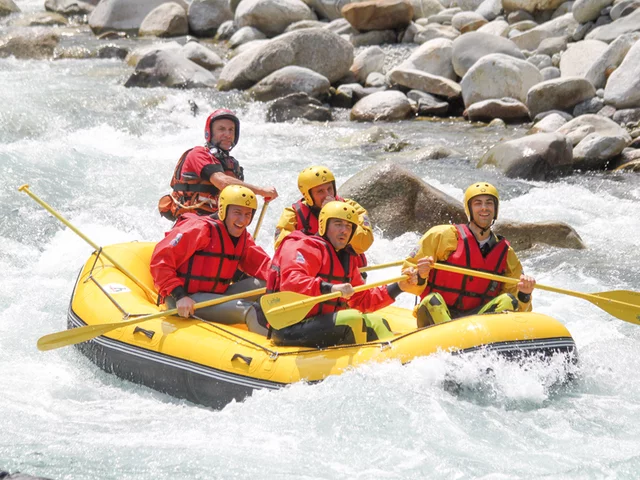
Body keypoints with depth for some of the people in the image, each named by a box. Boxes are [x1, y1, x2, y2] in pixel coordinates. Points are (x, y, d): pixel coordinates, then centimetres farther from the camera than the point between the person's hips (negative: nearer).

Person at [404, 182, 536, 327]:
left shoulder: (506, 253, 10)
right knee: (432, 302, -34)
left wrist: (524, 295, -13)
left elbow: (515, 305, 10)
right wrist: (420, 277, -25)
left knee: (509, 300, -21)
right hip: (435, 316, -3)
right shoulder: (443, 236, -1)